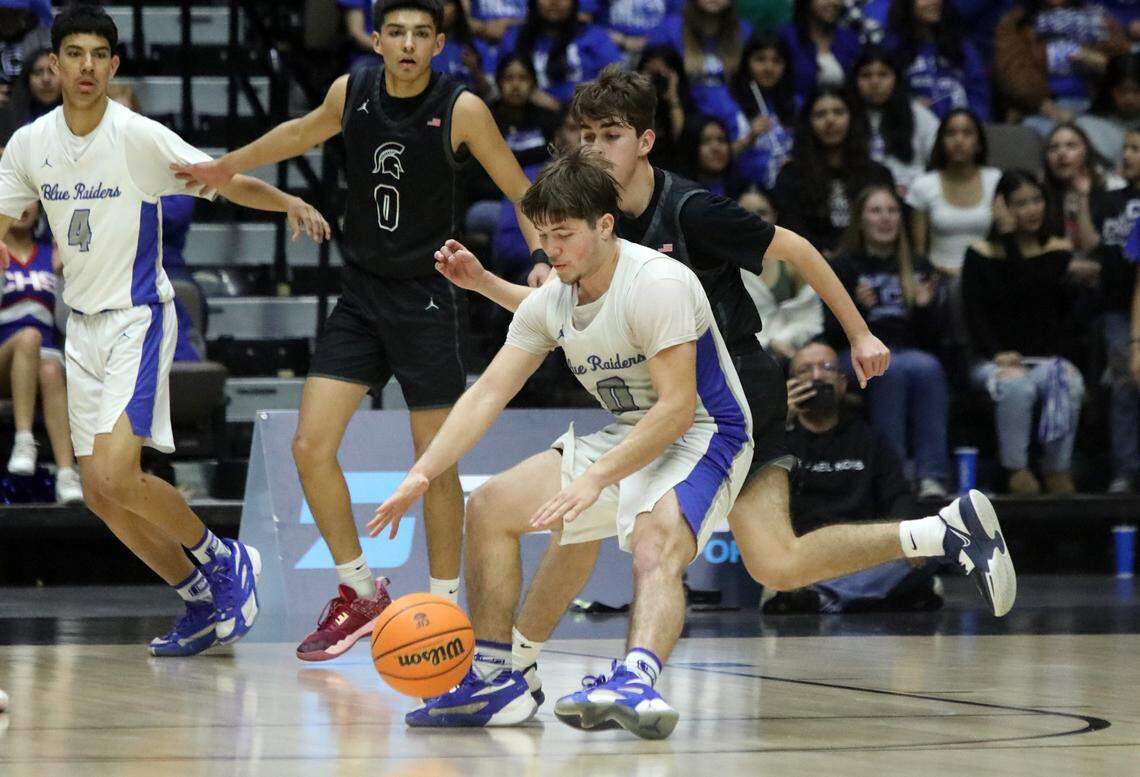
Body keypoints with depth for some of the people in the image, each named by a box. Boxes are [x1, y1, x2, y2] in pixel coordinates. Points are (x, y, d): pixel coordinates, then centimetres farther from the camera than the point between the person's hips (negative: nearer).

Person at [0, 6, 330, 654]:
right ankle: (204, 605, 21)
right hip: (83, 325, 6)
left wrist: (289, 202, -31)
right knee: (101, 494, 6)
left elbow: (229, 182, -13)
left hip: (139, 319, -6)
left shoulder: (139, 137, -13)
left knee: (115, 474, -21)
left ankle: (222, 560, 2)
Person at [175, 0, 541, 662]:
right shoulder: (352, 94, 1)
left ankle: (445, 607, 15)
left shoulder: (461, 109, -12)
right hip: (361, 293, 4)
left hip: (430, 300, -4)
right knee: (312, 446, -4)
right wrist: (227, 167, 31)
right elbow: (304, 133, 22)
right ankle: (361, 594, 11)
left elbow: (522, 193, -7)